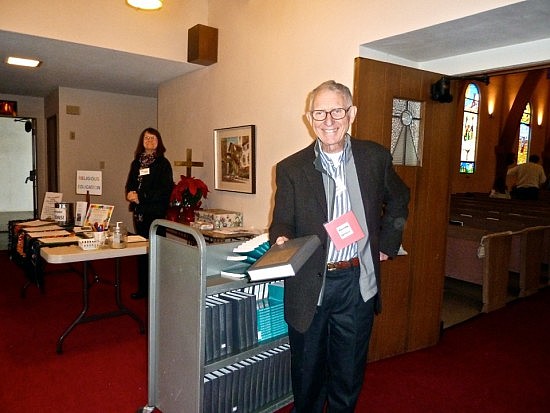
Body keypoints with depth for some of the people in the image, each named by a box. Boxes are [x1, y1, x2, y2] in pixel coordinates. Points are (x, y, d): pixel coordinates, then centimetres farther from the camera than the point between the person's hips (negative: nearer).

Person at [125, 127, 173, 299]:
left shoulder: (163, 163, -3)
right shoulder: (136, 163, 14)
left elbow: (165, 190, -12)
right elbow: (129, 185, 18)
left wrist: (141, 196, -16)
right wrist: (130, 194, -6)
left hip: (156, 213, -6)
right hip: (139, 212, 6)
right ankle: (143, 288, 20)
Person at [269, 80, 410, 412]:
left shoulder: (376, 157, 1)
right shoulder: (291, 169, -4)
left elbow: (398, 200, 17)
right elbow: (283, 222, -4)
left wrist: (387, 244, 9)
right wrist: (281, 240, -26)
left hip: (358, 283, 1)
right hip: (309, 286, -1)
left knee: (349, 375, 17)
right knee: (308, 374, 17)